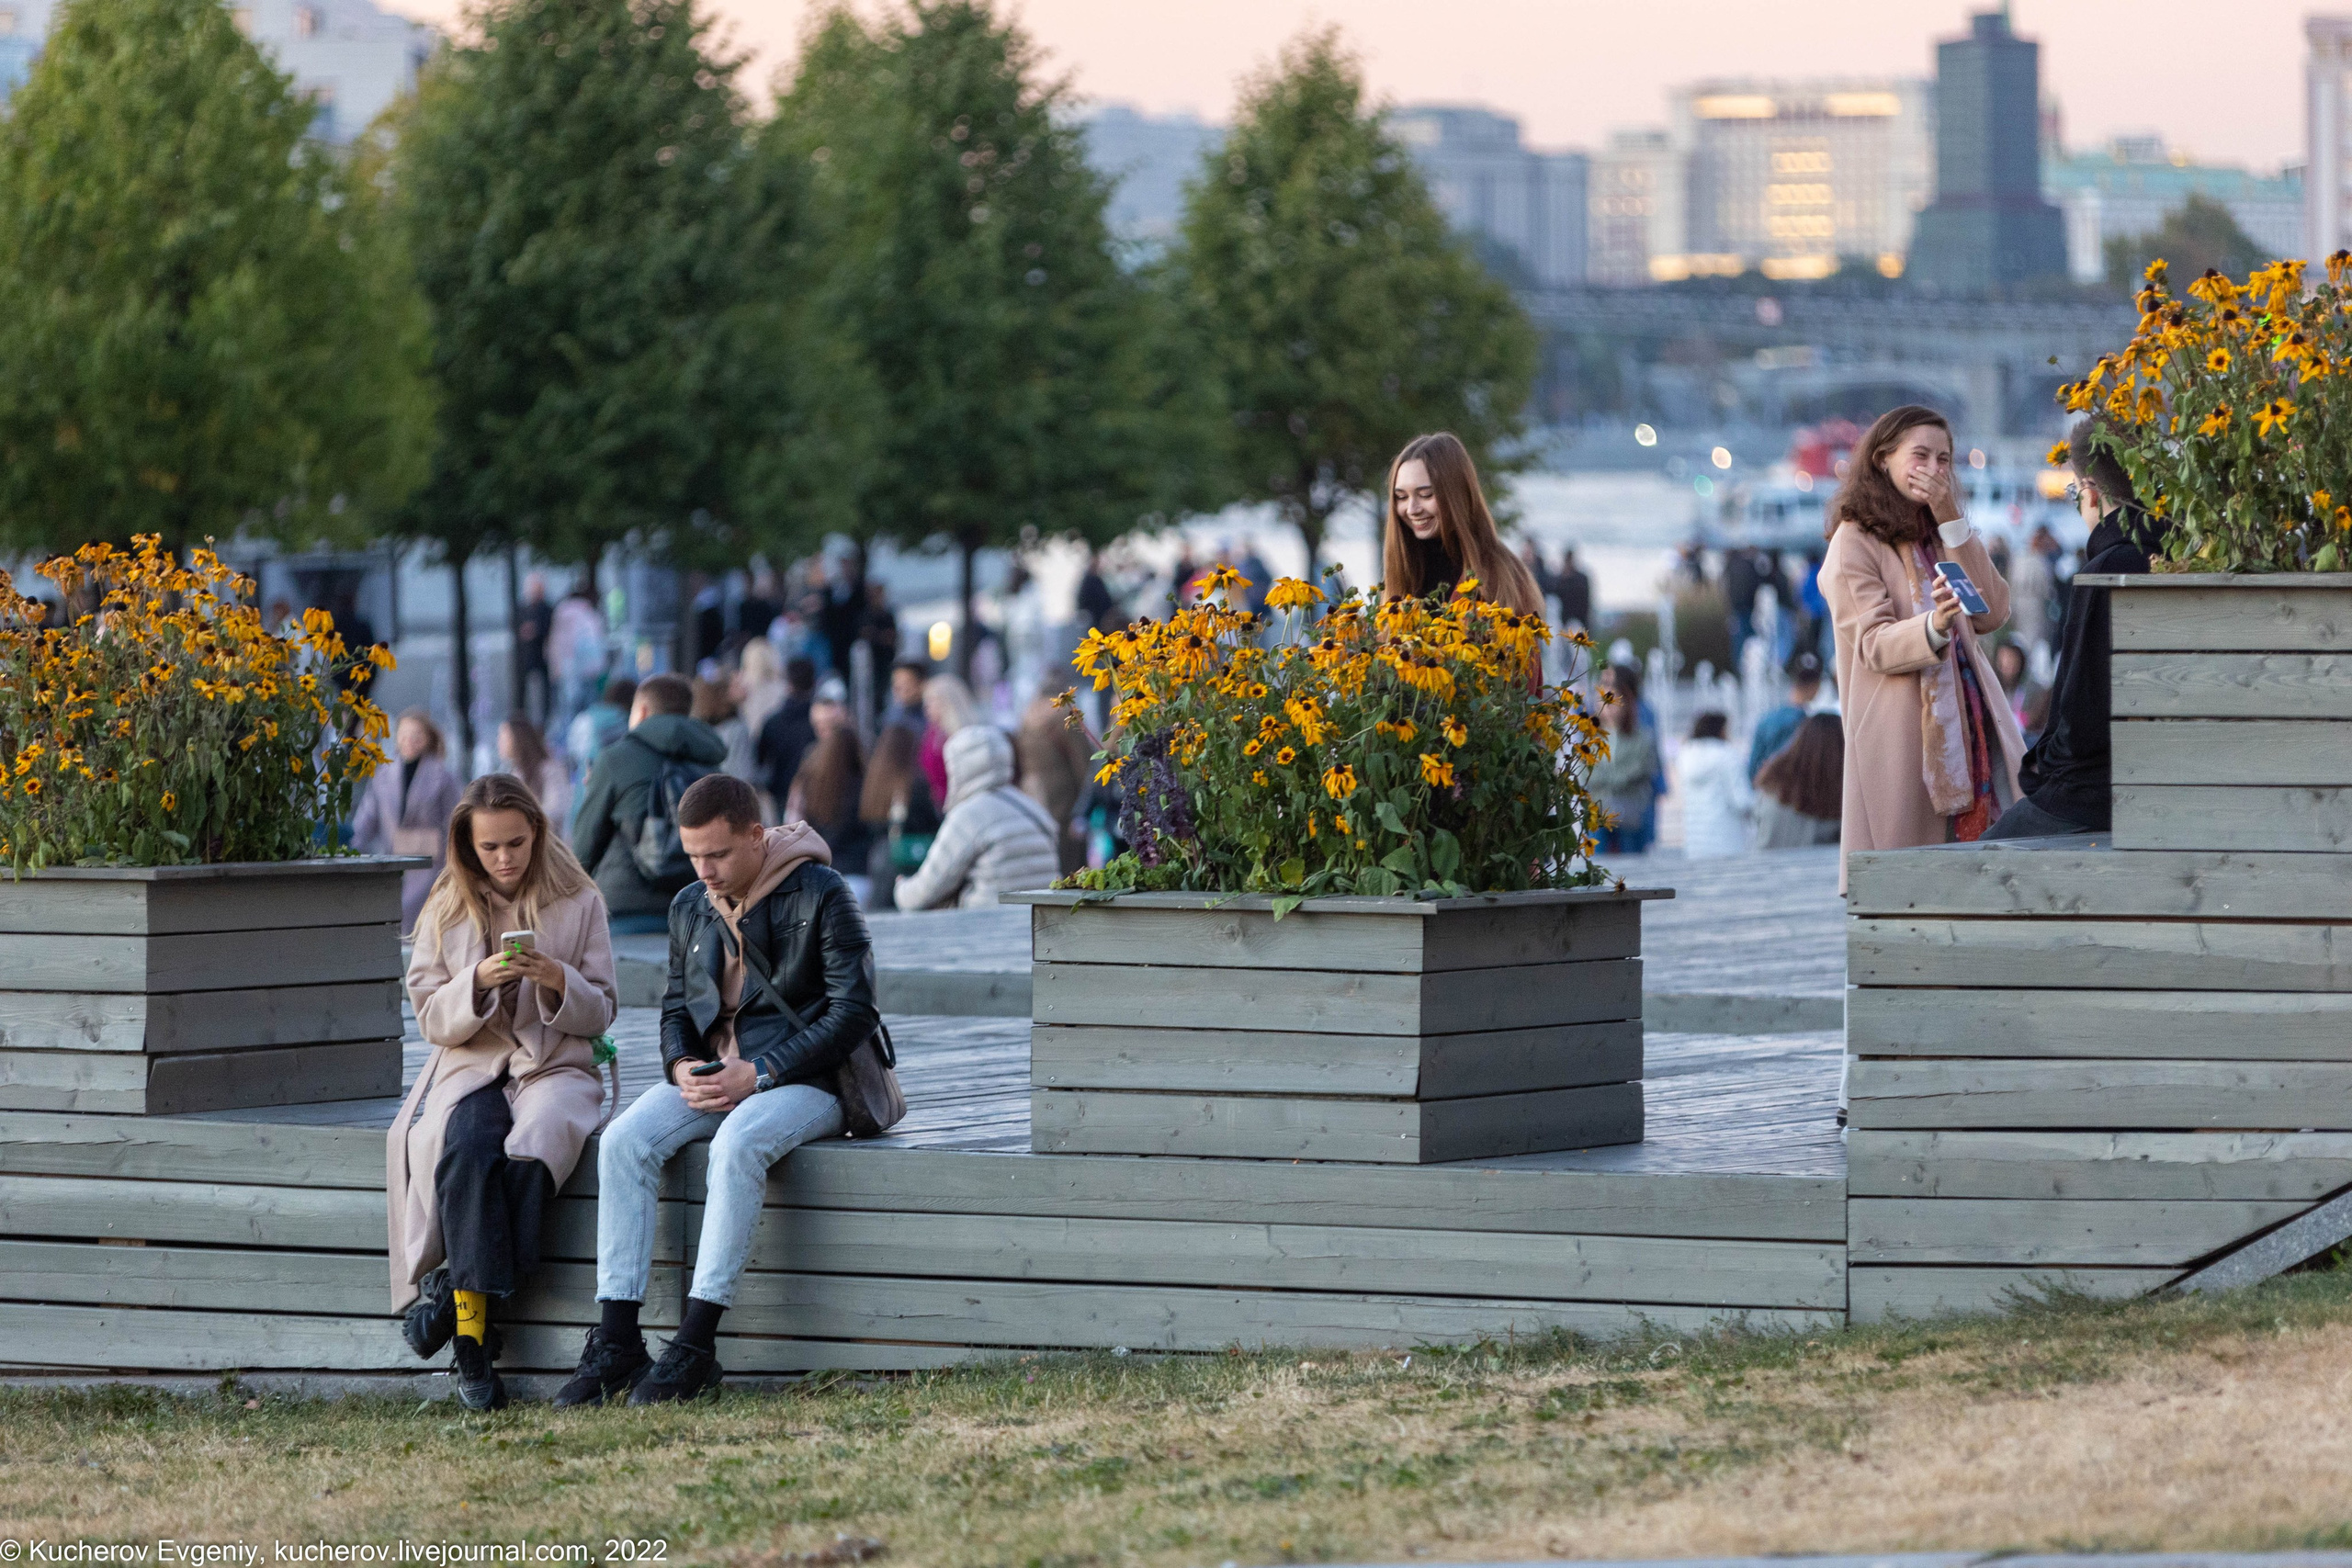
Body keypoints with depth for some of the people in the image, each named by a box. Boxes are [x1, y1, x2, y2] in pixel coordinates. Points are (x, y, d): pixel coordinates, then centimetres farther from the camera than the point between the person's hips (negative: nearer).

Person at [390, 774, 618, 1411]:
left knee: (529, 1152, -37)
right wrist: (478, 982, -14)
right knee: (465, 1152, -35)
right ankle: (473, 1341, -34)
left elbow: (600, 1014, 7)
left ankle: (459, 1292, -23)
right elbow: (432, 1019, 6)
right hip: (471, 1067, 1)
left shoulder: (578, 904, 8)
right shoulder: (446, 911, 11)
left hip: (556, 1066, -1)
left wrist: (557, 980, -14)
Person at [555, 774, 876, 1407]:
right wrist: (682, 1065, -2)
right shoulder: (690, 908, 12)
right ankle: (616, 1341, -26)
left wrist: (759, 1074, -17)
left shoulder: (820, 895, -7)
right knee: (624, 1139, -23)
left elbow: (854, 1012, -11)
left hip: (802, 1080, -6)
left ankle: (695, 1346, -36)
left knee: (737, 1142, -38)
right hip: (711, 1074, 6)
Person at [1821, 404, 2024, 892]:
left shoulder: (1940, 534, 19)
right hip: (1901, 737, -6)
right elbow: (1874, 645, -13)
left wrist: (1953, 524, -2)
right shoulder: (1856, 542, 0)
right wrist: (1933, 627, -33)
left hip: (1972, 724, 6)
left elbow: (1993, 614, 4)